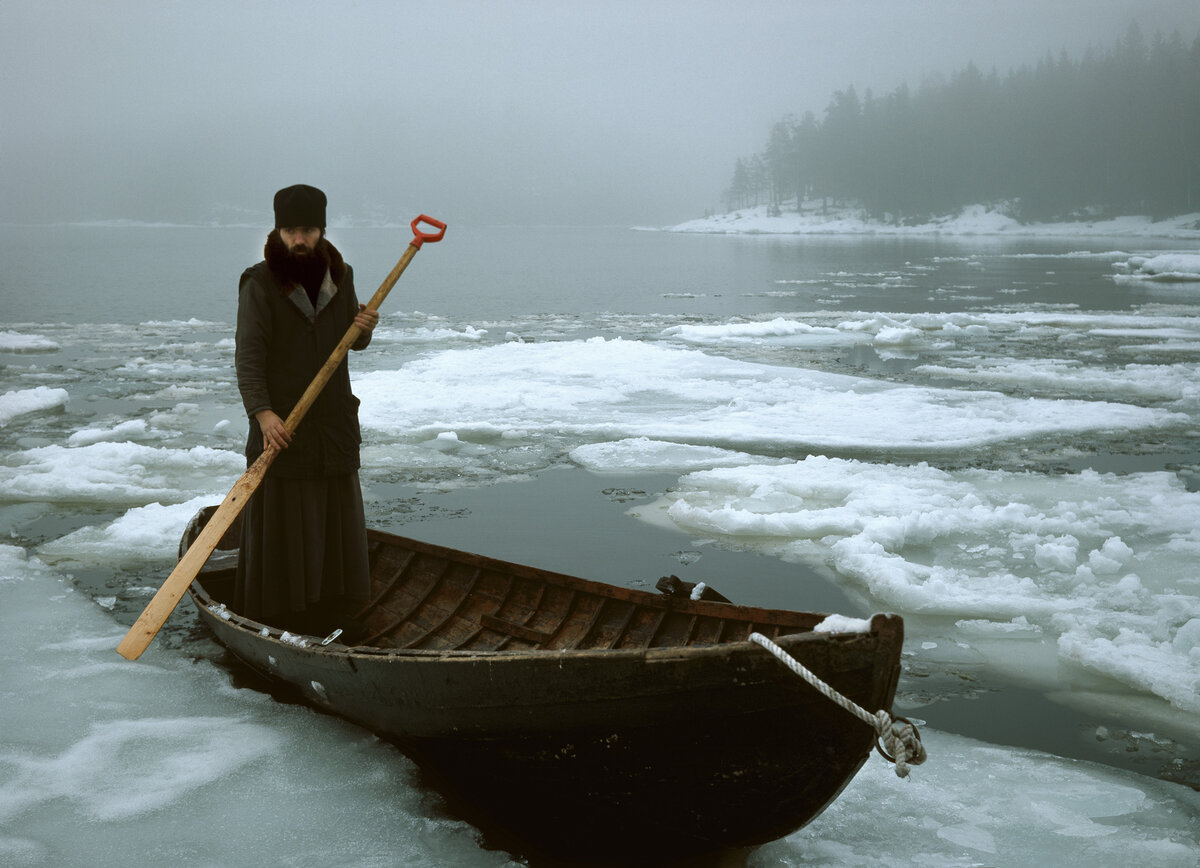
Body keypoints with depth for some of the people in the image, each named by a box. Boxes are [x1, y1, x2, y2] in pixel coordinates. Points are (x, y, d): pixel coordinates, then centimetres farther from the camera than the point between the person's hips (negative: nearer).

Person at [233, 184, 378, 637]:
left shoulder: (339, 276, 7)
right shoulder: (259, 284, -8)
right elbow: (248, 357, -14)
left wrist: (365, 325, -5)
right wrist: (262, 412, -27)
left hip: (334, 420, 5)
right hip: (281, 424, -5)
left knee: (335, 524, 11)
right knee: (278, 527, -2)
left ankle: (323, 623, 25)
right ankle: (270, 627, 10)